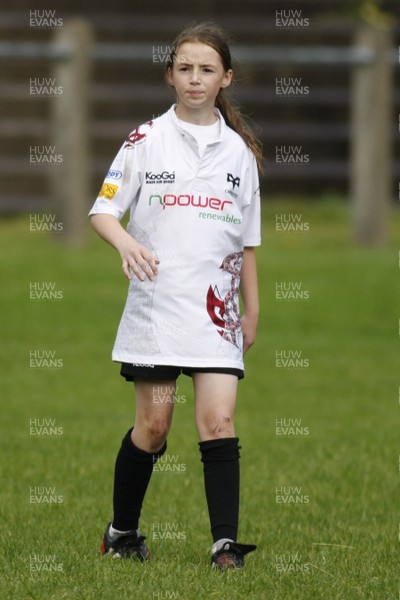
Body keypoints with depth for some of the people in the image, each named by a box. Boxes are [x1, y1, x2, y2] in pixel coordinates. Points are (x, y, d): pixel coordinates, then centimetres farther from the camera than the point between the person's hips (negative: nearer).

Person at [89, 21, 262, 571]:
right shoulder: (146, 140, 1)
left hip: (217, 309, 2)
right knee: (152, 426, 2)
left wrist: (252, 308, 17)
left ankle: (225, 543, -11)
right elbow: (103, 210, -3)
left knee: (219, 422, -9)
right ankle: (122, 532, 20)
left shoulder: (240, 150, 10)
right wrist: (126, 243, -24)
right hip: (156, 303, -2)